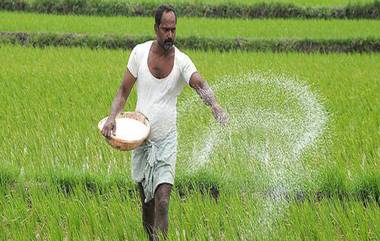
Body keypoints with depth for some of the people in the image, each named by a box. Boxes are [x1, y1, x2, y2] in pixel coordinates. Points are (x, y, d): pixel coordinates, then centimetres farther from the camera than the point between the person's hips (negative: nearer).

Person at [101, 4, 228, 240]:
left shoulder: (182, 61, -9)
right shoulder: (140, 52, -2)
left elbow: (200, 84, -27)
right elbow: (124, 91, 4)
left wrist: (215, 105, -48)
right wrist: (112, 117, -14)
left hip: (167, 140, -2)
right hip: (141, 138, 2)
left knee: (163, 201, -14)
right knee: (146, 201, 11)